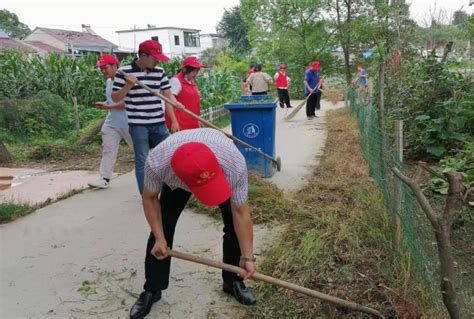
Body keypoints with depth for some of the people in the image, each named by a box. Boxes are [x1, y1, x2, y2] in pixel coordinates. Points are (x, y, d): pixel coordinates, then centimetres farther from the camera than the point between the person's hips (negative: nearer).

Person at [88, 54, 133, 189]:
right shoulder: (108, 81, 10)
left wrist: (108, 106, -23)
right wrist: (104, 104, 1)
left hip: (127, 122, -8)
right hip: (111, 122, 8)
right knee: (107, 150, 2)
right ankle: (105, 178, 4)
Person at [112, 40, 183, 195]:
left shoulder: (160, 72, 5)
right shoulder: (124, 72, -6)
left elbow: (167, 96, 7)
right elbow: (115, 98, -4)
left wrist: (174, 121, 3)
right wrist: (128, 85, -21)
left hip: (159, 124, 4)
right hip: (138, 125, -4)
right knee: (142, 161, 1)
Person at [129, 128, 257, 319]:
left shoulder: (235, 164, -44)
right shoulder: (157, 162, -42)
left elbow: (240, 213, -28)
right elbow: (150, 198, -19)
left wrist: (247, 257, -23)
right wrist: (159, 238, -20)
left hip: (221, 167, 0)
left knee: (234, 224, -10)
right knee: (162, 226, -8)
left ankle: (233, 281, 12)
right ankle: (151, 289, 10)